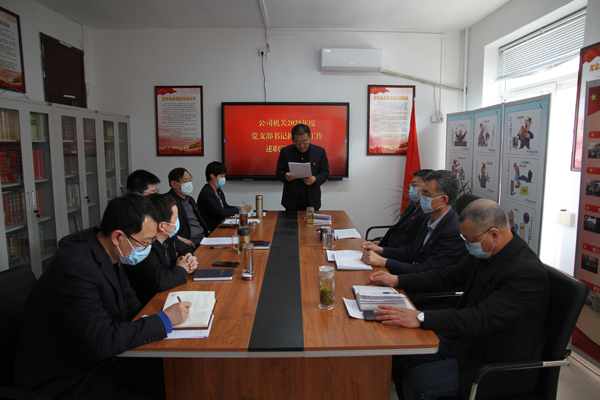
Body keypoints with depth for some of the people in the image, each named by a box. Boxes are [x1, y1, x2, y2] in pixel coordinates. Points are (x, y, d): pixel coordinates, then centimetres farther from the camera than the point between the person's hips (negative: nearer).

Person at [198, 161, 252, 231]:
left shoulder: (218, 190, 11)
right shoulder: (206, 194, -18)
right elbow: (221, 212, -23)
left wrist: (243, 208, 1)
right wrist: (241, 209, -15)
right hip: (213, 230, -8)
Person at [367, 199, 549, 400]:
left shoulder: (528, 272, -27)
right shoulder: (484, 252, -1)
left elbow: (483, 318, -35)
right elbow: (447, 276, 9)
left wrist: (421, 318, -43)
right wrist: (397, 280, 0)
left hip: (500, 363, -8)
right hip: (467, 339, 8)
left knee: (416, 383, -17)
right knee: (401, 357, 1)